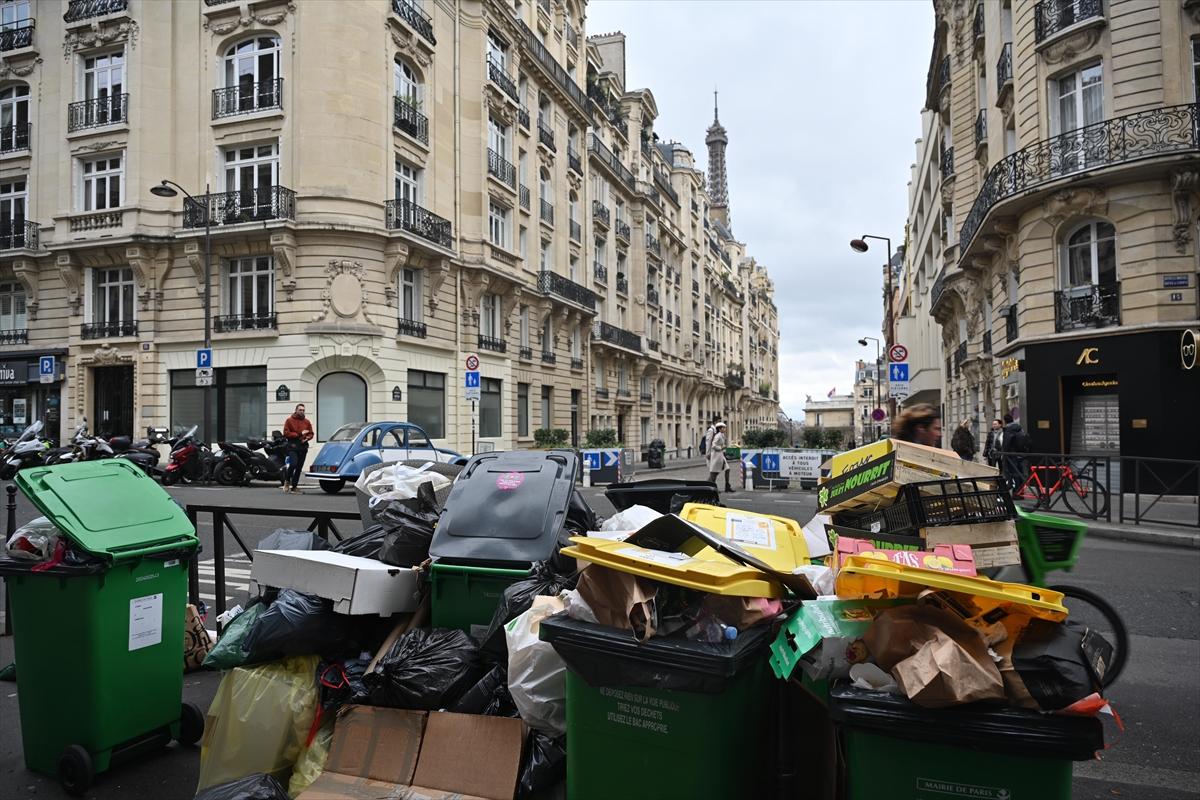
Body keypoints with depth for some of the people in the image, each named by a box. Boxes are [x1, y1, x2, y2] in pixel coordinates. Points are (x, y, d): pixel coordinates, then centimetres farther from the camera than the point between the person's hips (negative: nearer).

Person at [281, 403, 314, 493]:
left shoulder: (307, 422, 11)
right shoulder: (289, 420, 1)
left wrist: (306, 438, -6)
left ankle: (294, 486, 12)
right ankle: (287, 481, 6)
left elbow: (311, 433, 17)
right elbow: (286, 433, -5)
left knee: (299, 468, 4)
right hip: (293, 446, -4)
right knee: (293, 464, -19)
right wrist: (299, 434, -11)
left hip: (303, 446, 4)